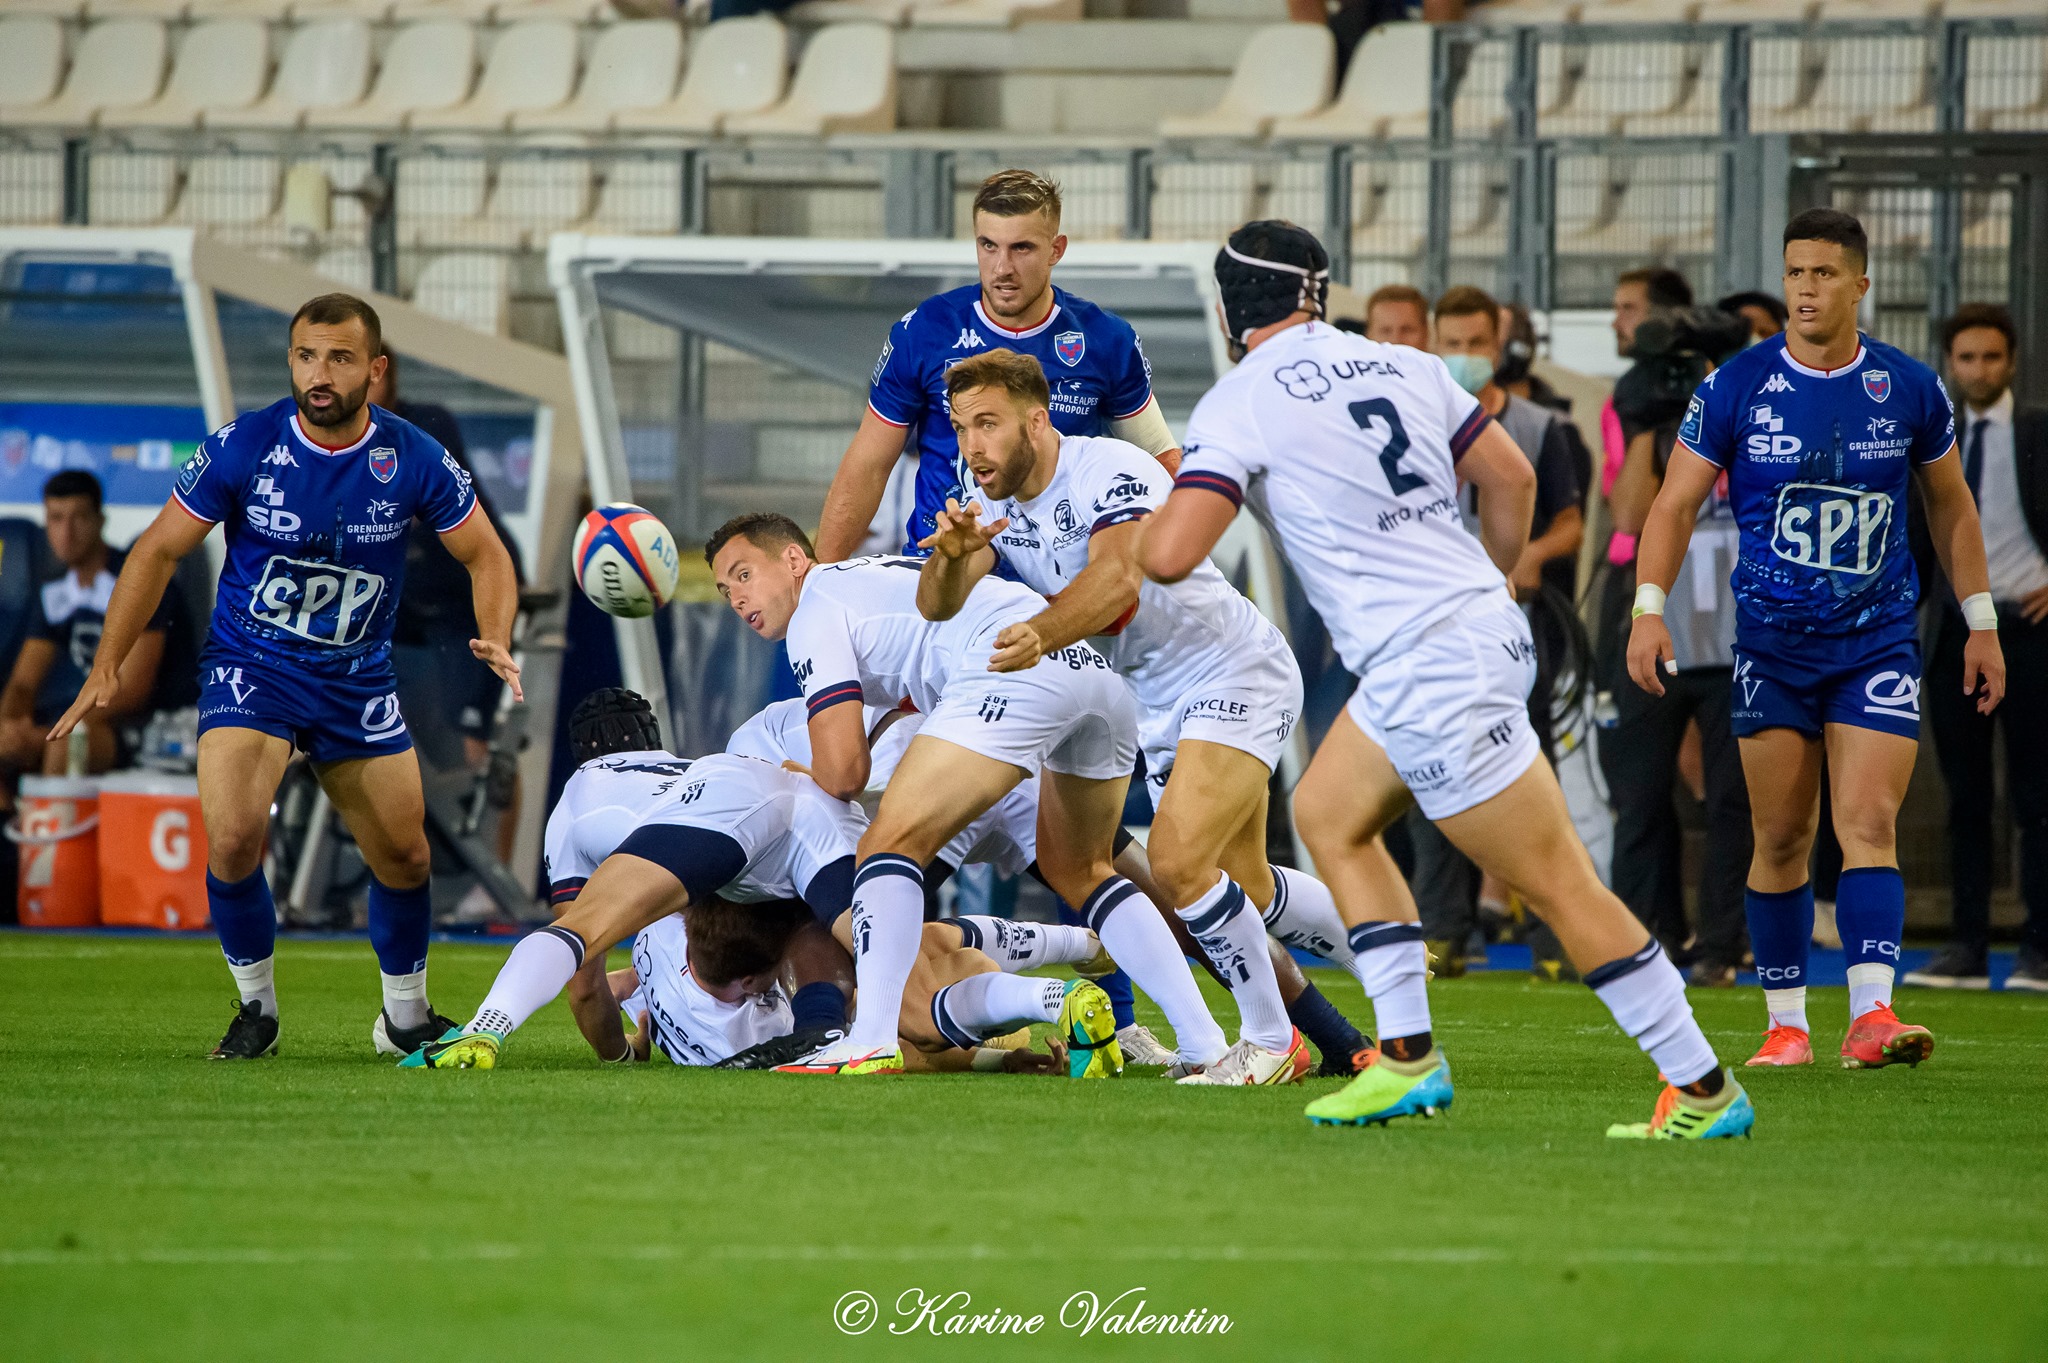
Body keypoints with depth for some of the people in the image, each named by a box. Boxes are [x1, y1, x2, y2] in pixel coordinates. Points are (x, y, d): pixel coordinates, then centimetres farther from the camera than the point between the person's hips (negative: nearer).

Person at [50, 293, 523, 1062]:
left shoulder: (414, 460, -11)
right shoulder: (243, 448, -15)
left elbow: (485, 556, 2)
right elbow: (159, 550, -5)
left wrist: (494, 640, -18)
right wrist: (107, 667, -9)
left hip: (358, 681, 2)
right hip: (250, 669, -2)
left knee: (403, 858, 6)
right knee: (233, 837, -24)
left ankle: (405, 1018, 31)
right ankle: (256, 1009, -2)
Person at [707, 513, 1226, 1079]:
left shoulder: (814, 612, 9)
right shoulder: (876, 575, 36)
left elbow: (844, 772, 3)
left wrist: (799, 782, 25)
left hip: (1018, 670, -9)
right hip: (1100, 666, 9)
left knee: (891, 843, -5)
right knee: (1078, 872, 25)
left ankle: (872, 1043, -21)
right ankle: (1205, 1044, 17)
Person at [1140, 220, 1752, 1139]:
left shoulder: (1238, 406, -7)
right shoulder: (1403, 368, 12)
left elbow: (1169, 555, -14)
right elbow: (1511, 479, 17)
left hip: (1428, 666, -8)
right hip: (1480, 624, 8)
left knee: (1560, 885, -4)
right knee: (1327, 814, 20)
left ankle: (1703, 1089, -3)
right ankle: (1407, 1060, 15)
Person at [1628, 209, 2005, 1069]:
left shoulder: (1909, 388, 1)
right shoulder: (1736, 387, -3)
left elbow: (1950, 506, 14)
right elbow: (1676, 504, 1)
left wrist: (1981, 623, 14)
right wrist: (1649, 607, -12)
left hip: (1879, 642, 0)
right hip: (1772, 642, 0)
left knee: (1869, 825, -13)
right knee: (1781, 840, 3)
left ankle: (1871, 1014, -22)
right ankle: (1786, 1022, 13)